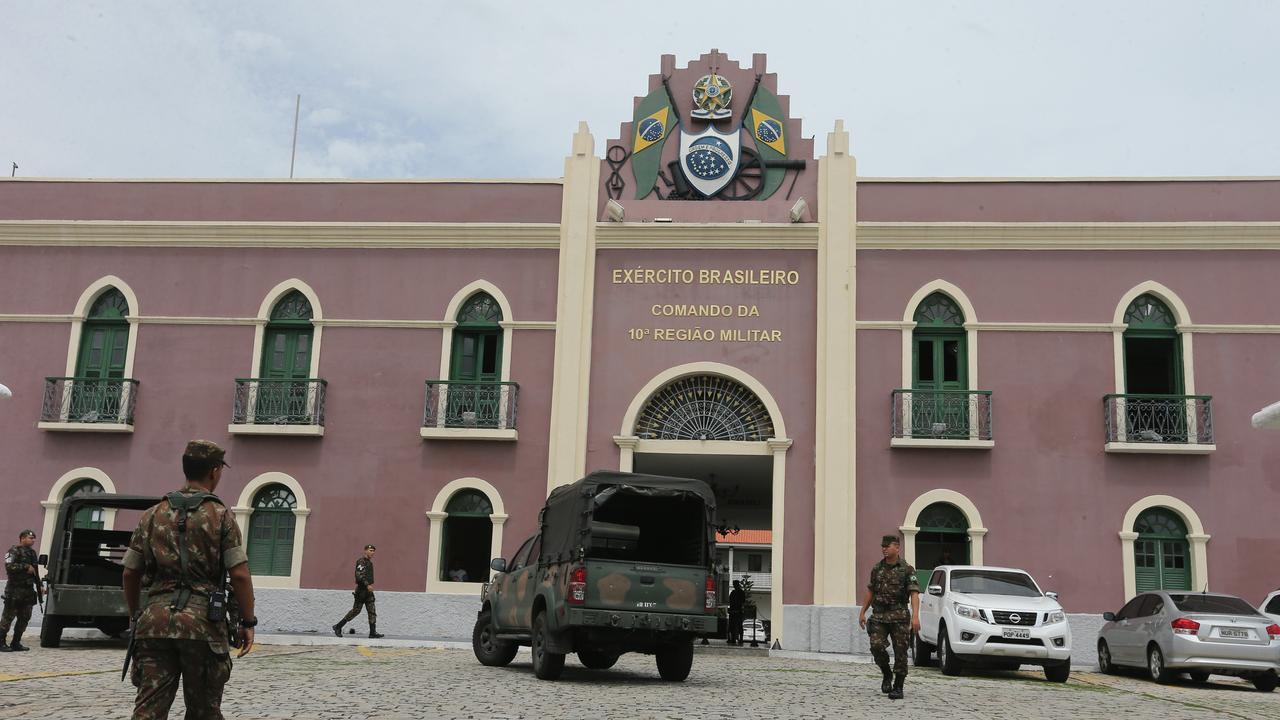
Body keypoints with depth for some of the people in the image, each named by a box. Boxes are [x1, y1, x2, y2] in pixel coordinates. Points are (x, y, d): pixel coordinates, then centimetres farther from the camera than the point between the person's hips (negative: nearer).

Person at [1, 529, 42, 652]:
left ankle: (16, 643, 15)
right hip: (15, 590, -8)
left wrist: (39, 586, 20)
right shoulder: (14, 551, -6)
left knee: (25, 618, 7)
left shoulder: (32, 553, 18)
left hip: (28, 591, 8)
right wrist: (26, 567, -19)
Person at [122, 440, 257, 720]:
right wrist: (248, 622, 1)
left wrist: (135, 617, 27)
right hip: (202, 623, -3)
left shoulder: (153, 515, 10)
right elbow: (240, 575, -7)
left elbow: (130, 573, 13)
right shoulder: (220, 516, -1)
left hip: (155, 621, 3)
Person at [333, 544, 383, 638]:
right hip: (361, 590, -9)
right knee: (356, 610, -4)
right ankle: (338, 627, 7)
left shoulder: (369, 562, 18)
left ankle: (373, 632, -3)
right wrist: (367, 585, -29)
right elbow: (359, 575, -22)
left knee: (372, 611, 0)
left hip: (368, 591, 9)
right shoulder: (361, 561, -11)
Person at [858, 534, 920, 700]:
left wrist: (915, 616, -25)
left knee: (900, 651, -1)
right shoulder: (877, 568, 10)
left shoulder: (907, 569, -4)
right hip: (878, 615, 3)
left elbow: (914, 593, -13)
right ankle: (887, 675, 13)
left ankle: (898, 687, 10)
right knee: (877, 646, -13)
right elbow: (870, 591, 18)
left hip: (899, 616, -3)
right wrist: (862, 612, 14)